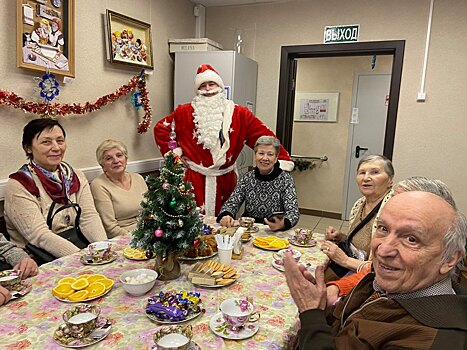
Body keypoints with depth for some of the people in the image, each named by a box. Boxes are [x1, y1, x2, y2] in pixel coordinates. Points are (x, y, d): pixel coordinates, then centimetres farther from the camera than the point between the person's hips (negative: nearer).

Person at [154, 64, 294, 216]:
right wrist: (173, 151, 1)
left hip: (225, 179, 1)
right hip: (195, 177, -1)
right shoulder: (185, 112, 2)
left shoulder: (238, 113, 1)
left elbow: (263, 135, -2)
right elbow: (161, 128, 11)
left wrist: (281, 160, -11)